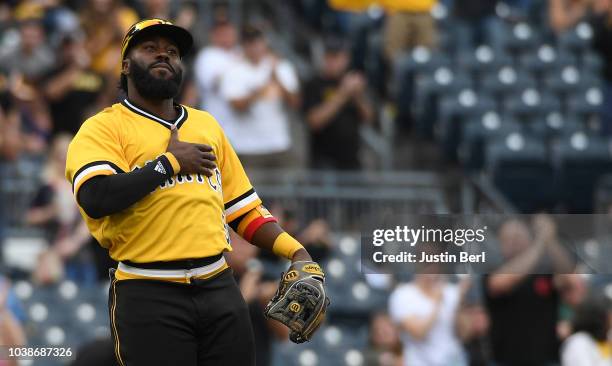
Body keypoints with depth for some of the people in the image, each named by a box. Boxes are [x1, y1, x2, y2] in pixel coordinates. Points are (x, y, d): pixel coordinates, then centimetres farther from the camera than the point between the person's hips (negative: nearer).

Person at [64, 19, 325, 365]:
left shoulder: (207, 124, 20)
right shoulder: (103, 128, 1)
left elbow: (243, 208, 21)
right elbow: (96, 198, -18)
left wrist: (296, 252, 6)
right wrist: (170, 162, -9)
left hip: (219, 286, 5)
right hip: (149, 295, -5)